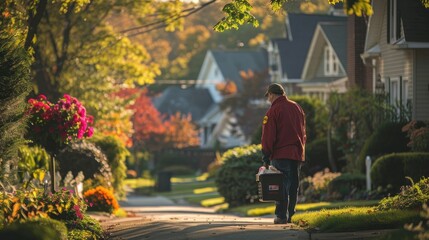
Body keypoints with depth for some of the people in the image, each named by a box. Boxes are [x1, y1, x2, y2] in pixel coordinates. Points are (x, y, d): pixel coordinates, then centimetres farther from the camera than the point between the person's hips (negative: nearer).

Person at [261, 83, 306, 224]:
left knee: (281, 185, -5)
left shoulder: (273, 110, -7)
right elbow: (303, 132, 18)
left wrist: (266, 157, -6)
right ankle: (290, 215, 11)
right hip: (298, 154, 6)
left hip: (281, 154, -6)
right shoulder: (297, 108, 15)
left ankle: (282, 216, -8)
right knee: (293, 186, 10)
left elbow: (268, 136, -10)